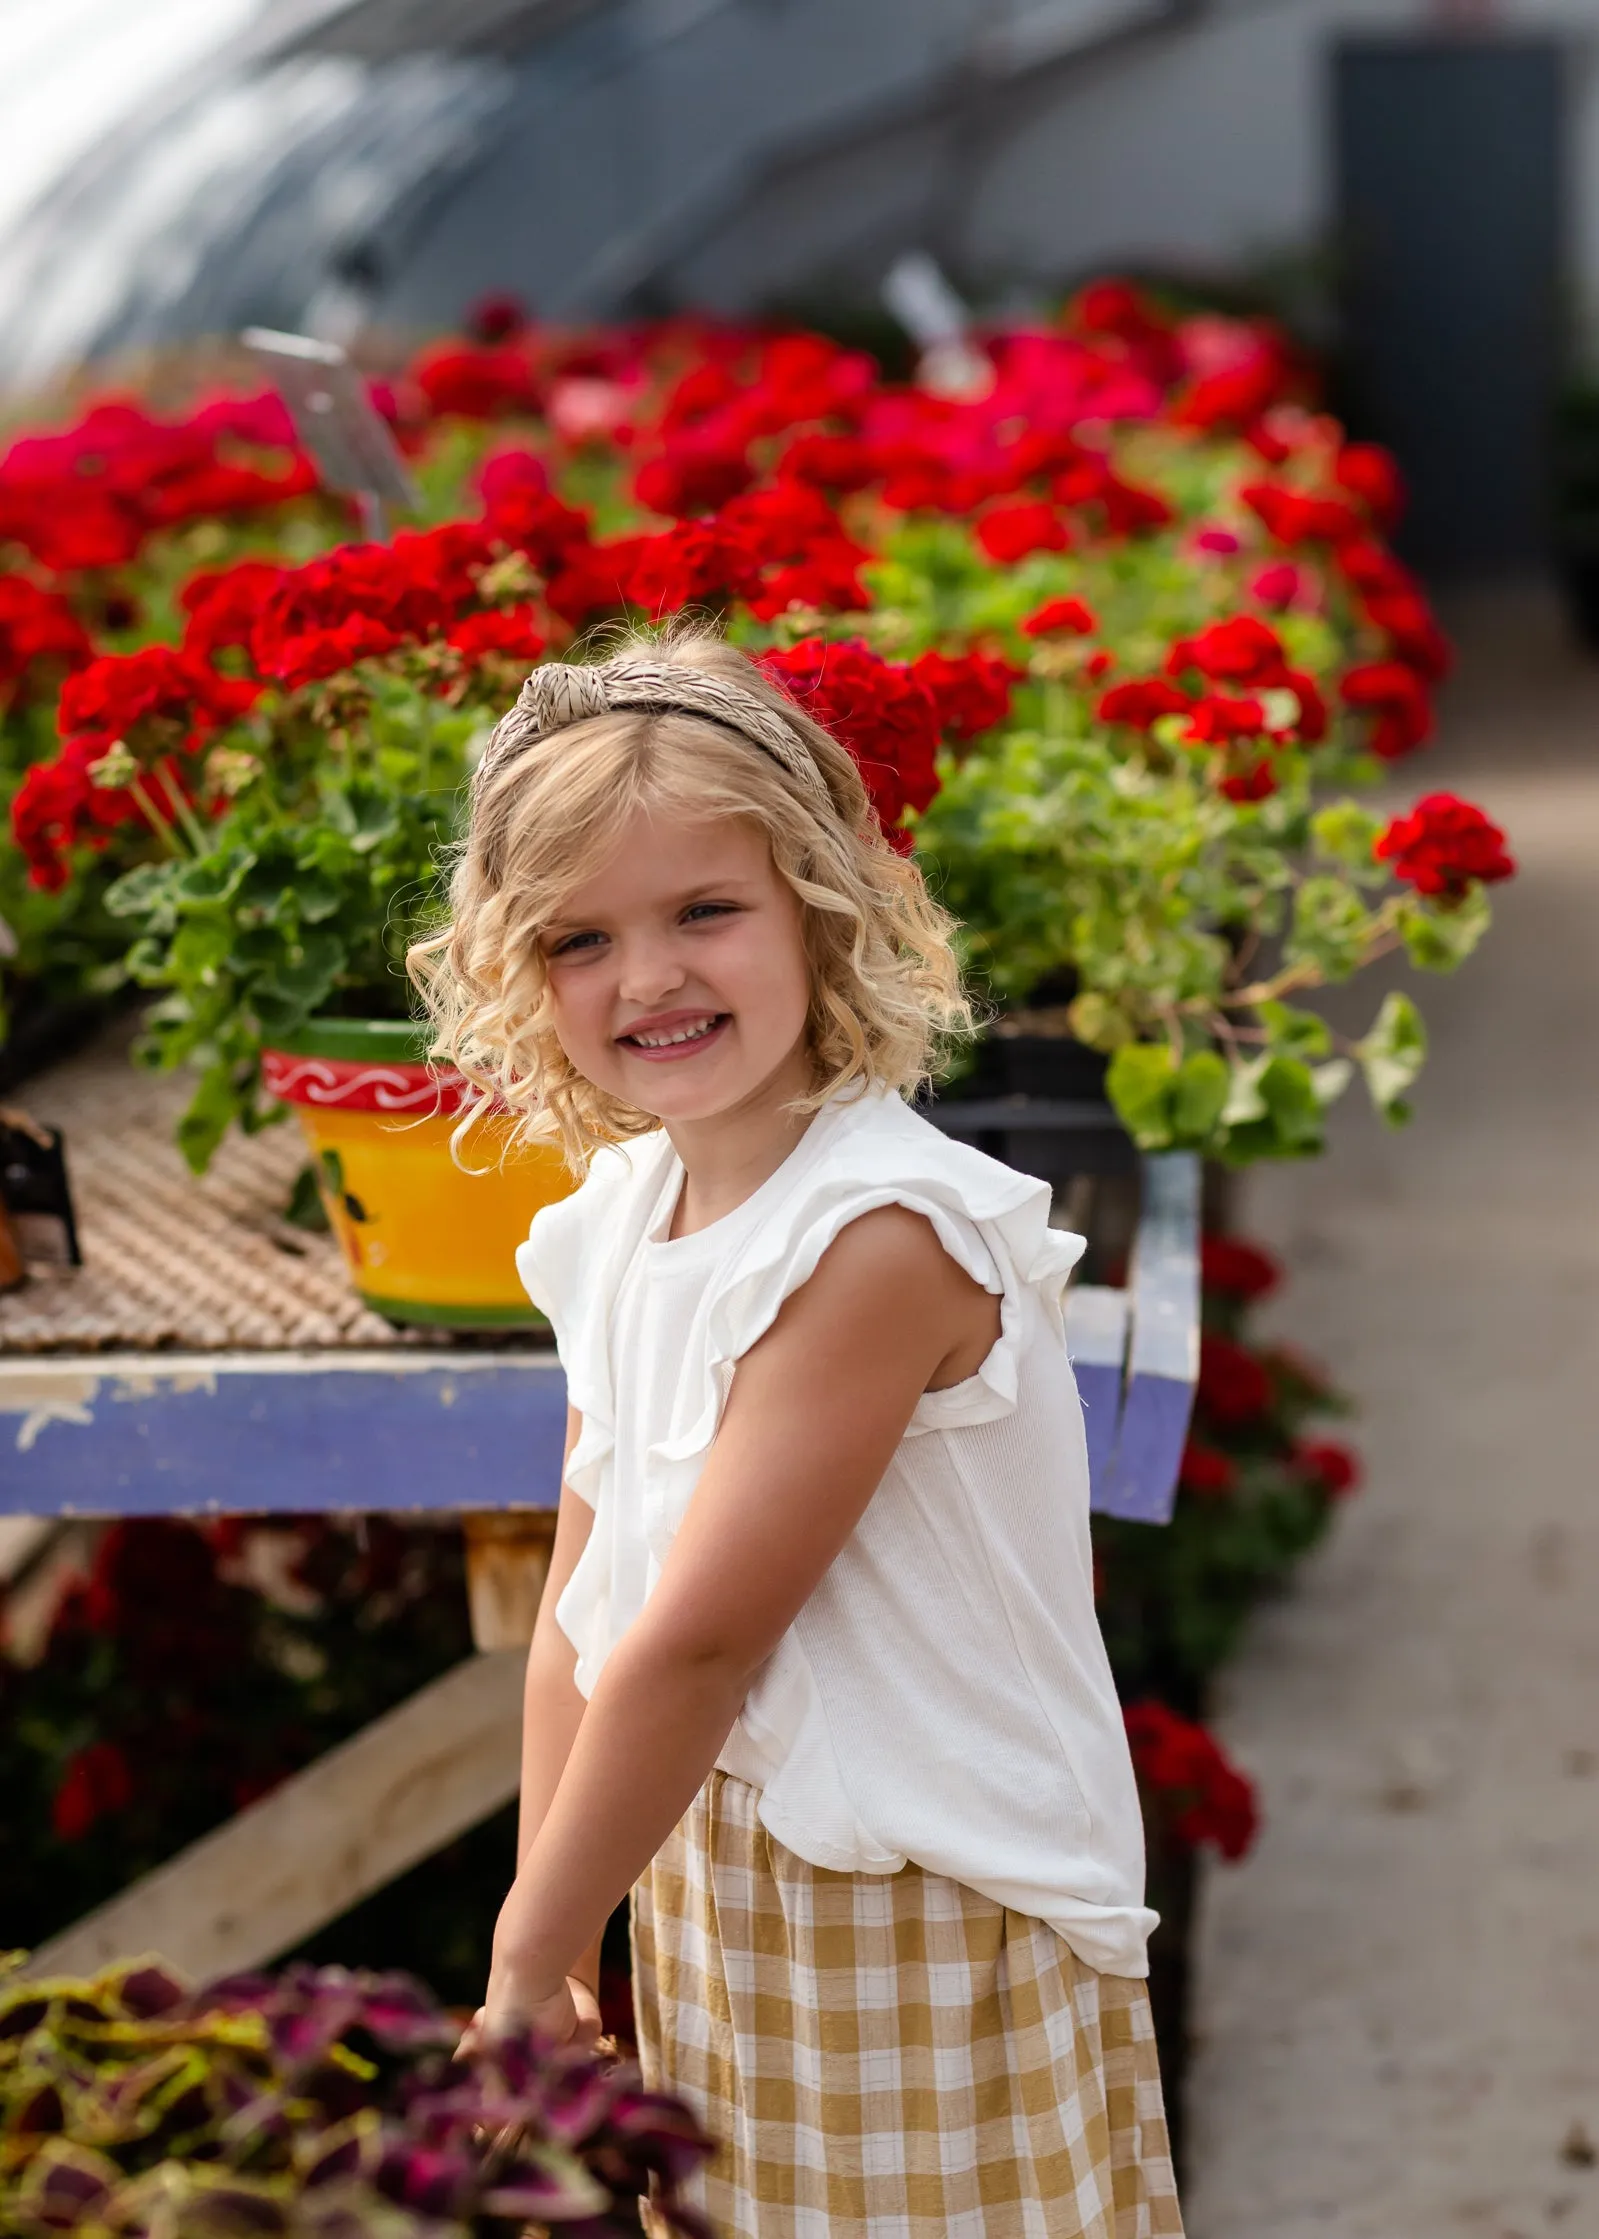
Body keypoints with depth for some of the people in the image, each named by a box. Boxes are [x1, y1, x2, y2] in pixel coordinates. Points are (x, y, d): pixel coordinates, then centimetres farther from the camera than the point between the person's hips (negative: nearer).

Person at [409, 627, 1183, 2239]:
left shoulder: (879, 1232, -25)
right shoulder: (617, 1217, 0)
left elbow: (698, 1639, -23)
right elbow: (583, 1615, 4)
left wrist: (528, 1960, -14)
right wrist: (547, 1953, 3)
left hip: (925, 1925, -7)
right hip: (696, 1869, 7)